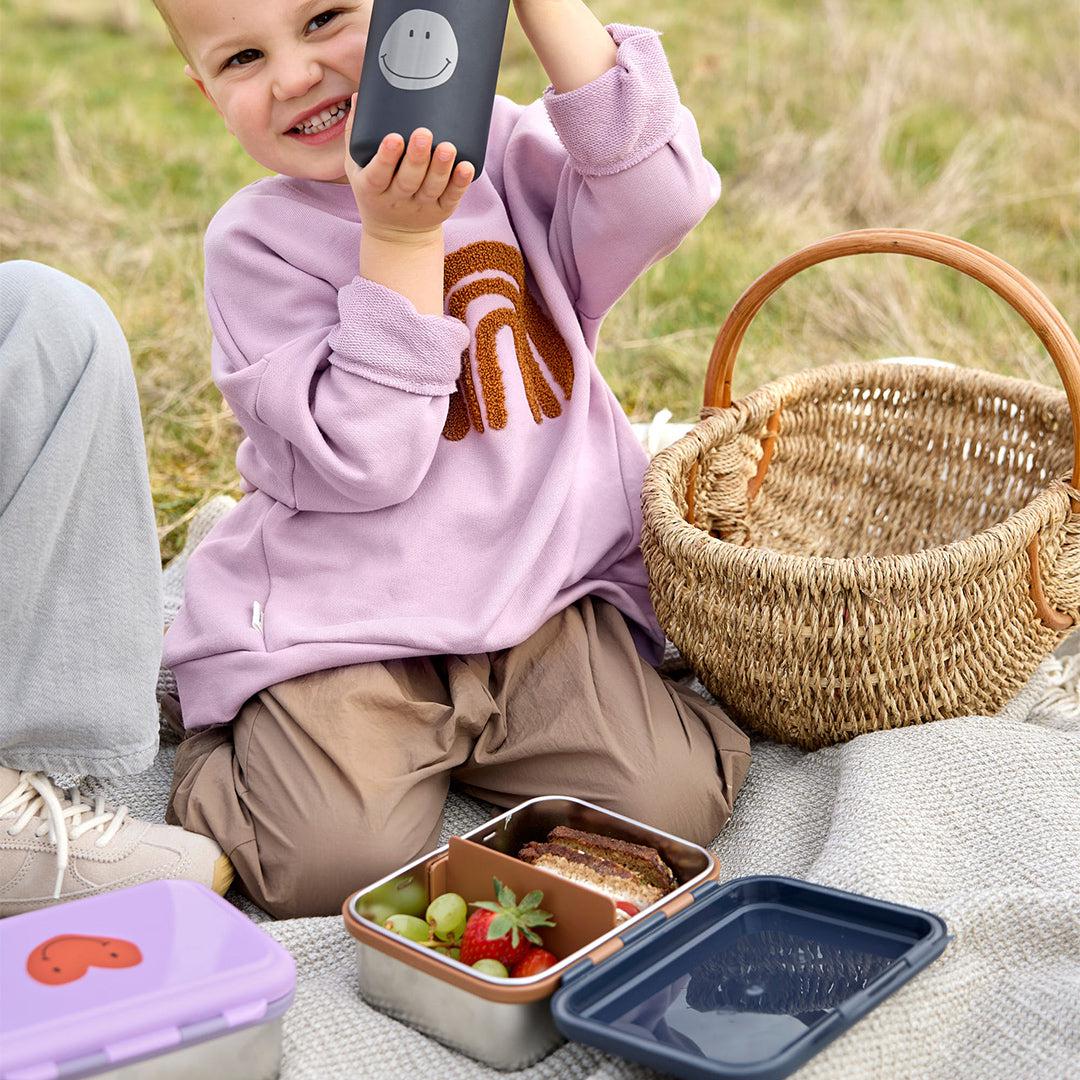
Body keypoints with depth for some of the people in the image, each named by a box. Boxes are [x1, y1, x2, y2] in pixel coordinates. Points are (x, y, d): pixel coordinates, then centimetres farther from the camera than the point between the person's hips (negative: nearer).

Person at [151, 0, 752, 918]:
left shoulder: (506, 149, 3)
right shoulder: (254, 241, -6)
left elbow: (661, 198, -17)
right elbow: (365, 461, -17)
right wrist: (401, 238, -21)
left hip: (550, 598, 3)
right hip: (344, 628, -2)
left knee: (674, 805, -14)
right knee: (333, 866, -20)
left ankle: (454, 738, 13)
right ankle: (227, 752, 13)